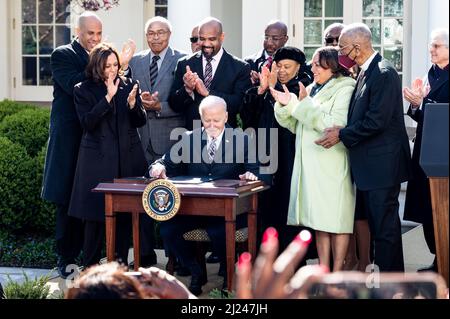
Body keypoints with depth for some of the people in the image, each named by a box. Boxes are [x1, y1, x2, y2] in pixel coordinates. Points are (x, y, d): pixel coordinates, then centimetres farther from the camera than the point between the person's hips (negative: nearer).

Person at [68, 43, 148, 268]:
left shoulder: (128, 85, 9)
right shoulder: (83, 90, 2)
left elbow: (140, 122, 7)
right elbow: (87, 122, -10)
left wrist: (132, 103, -13)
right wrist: (108, 96, -16)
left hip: (128, 159, 3)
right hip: (98, 161, -3)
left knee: (125, 214, 3)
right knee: (95, 215, -3)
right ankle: (90, 268, 5)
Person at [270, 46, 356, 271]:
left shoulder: (345, 89, -5)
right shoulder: (312, 89, 16)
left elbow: (336, 125, -18)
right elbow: (297, 126, 17)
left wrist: (305, 104, -15)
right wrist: (286, 105, 0)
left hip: (332, 166, -7)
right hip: (310, 164, 7)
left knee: (336, 220, -2)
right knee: (319, 220, 8)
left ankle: (337, 274, 3)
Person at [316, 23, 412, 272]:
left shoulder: (383, 74, -16)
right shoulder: (366, 72, 14)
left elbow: (376, 121, -22)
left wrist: (342, 134, -13)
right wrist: (343, 131, 4)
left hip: (382, 164, -10)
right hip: (369, 165, 10)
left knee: (385, 226, -4)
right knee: (374, 224, 14)